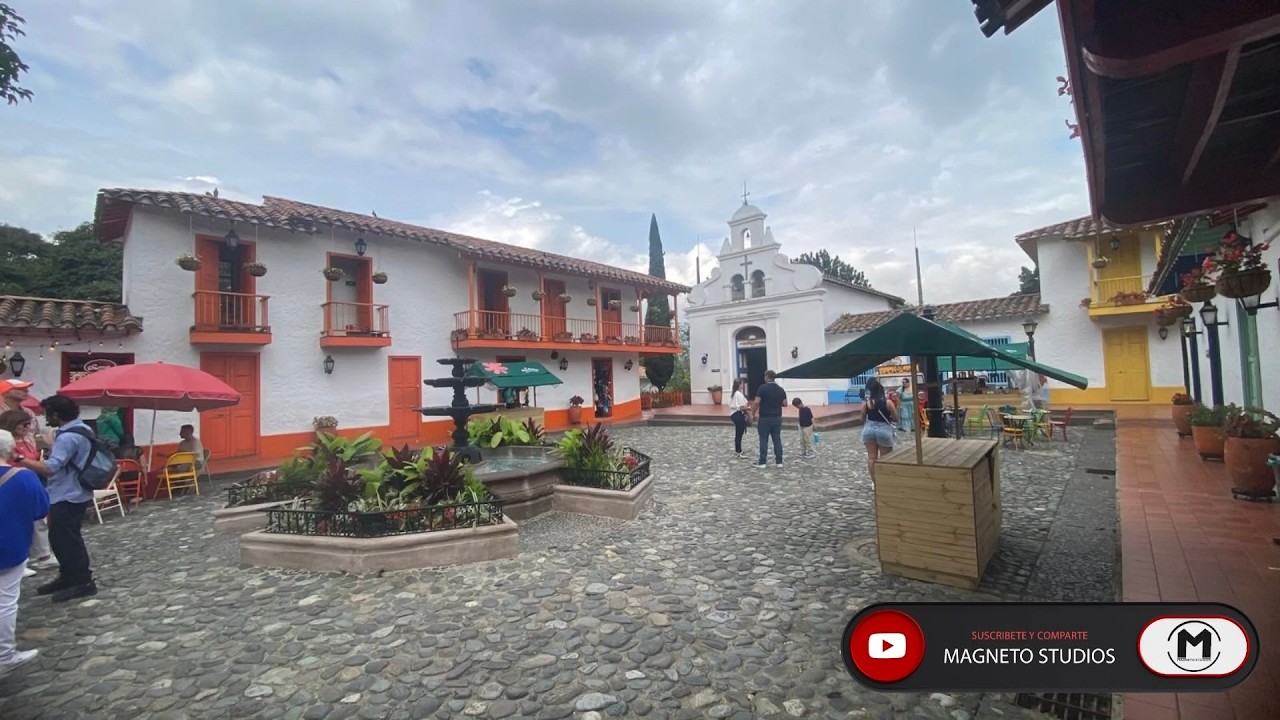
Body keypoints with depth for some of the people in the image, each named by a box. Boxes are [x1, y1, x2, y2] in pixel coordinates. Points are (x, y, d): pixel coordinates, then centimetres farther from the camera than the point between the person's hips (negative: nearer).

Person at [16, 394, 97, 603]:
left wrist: (20, 459, -20)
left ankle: (83, 582, 6)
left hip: (67, 497, -10)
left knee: (66, 539, -2)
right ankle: (68, 577, 29)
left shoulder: (68, 437, -24)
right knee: (60, 538, 19)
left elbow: (50, 468, -27)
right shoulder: (80, 429, 9)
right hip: (70, 493, 10)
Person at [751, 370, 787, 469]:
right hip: (777, 418, 4)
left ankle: (762, 462, 5)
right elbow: (785, 403, 6)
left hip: (764, 418, -4)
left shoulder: (762, 388, -11)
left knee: (763, 440, 2)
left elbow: (757, 402, -16)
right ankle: (779, 461, 10)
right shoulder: (780, 389, 5)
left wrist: (753, 413, -3)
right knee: (777, 439, 8)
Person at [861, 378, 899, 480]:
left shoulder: (866, 403, -7)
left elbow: (863, 419, 3)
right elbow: (896, 419, -2)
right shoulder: (888, 402, -10)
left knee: (871, 457, 9)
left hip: (869, 429, 2)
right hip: (884, 430, -2)